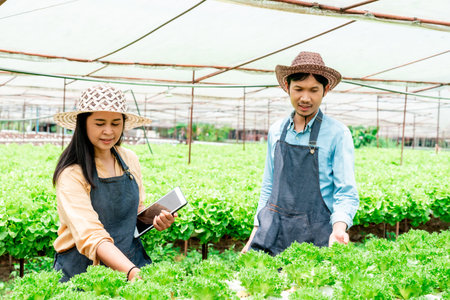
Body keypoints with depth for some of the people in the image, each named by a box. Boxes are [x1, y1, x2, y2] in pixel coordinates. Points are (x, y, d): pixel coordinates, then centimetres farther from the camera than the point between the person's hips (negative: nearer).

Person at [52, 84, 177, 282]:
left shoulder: (129, 159, 3)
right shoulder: (71, 174, -13)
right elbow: (91, 236, -23)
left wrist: (155, 220, -3)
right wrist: (132, 272, -37)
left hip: (132, 262, 4)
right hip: (83, 271, -4)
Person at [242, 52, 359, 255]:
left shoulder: (337, 134, -5)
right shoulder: (276, 131, 9)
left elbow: (346, 193, -7)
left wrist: (339, 228, -25)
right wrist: (256, 231, 12)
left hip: (314, 236, -3)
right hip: (272, 232, 4)